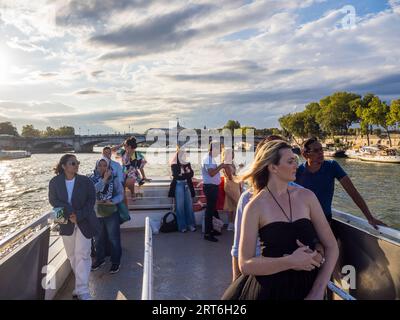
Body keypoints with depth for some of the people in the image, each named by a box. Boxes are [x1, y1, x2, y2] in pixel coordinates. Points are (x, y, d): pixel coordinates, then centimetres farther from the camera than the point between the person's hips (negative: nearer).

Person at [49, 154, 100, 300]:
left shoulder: (85, 181, -6)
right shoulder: (54, 182, -2)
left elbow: (91, 200, -8)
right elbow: (53, 200, -6)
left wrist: (79, 216, -19)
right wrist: (69, 214, -20)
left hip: (84, 222, -2)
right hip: (66, 223, 2)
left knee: (82, 255, -5)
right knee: (72, 255, 12)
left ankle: (82, 290, 1)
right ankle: (80, 283, 30)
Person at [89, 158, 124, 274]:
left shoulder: (114, 178, -9)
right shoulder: (92, 178, -6)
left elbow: (121, 194, -5)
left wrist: (111, 202, -22)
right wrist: (104, 179, -29)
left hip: (111, 213, -2)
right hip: (96, 214, 2)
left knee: (114, 239, 6)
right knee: (98, 239, 18)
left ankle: (116, 261, 23)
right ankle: (100, 259, 38)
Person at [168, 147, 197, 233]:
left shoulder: (187, 164, 12)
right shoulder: (174, 165, 0)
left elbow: (191, 174, 3)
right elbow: (176, 175, -12)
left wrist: (182, 174, -11)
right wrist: (186, 174, -6)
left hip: (187, 185, 3)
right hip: (178, 185, -3)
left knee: (189, 205, 1)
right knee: (180, 206, -1)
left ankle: (191, 225, 7)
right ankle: (182, 226, 5)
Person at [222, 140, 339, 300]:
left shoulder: (306, 196, -4)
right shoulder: (255, 207, -12)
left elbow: (331, 246, -1)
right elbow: (245, 264, -14)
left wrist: (318, 291, -11)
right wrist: (290, 262, -23)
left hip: (308, 286, 3)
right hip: (270, 289, -2)